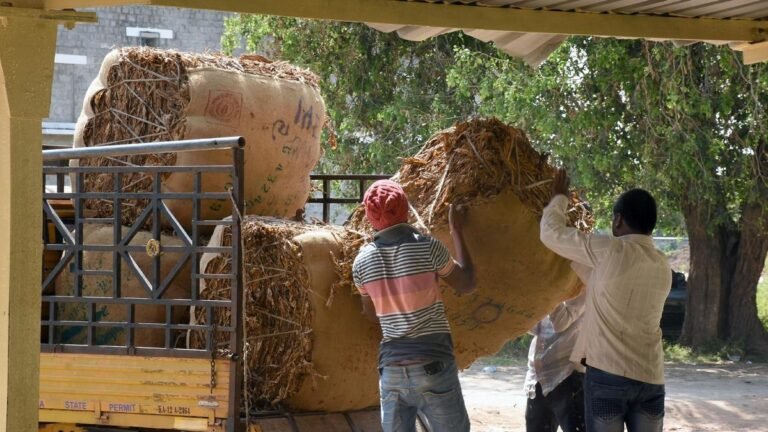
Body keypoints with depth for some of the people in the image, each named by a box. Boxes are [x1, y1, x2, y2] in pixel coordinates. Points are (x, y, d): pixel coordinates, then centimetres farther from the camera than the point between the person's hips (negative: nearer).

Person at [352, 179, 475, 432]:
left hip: (391, 367, 4)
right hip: (432, 365, -4)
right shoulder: (427, 247, -10)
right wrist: (457, 231, 11)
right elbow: (466, 284, 4)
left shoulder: (362, 261, 2)